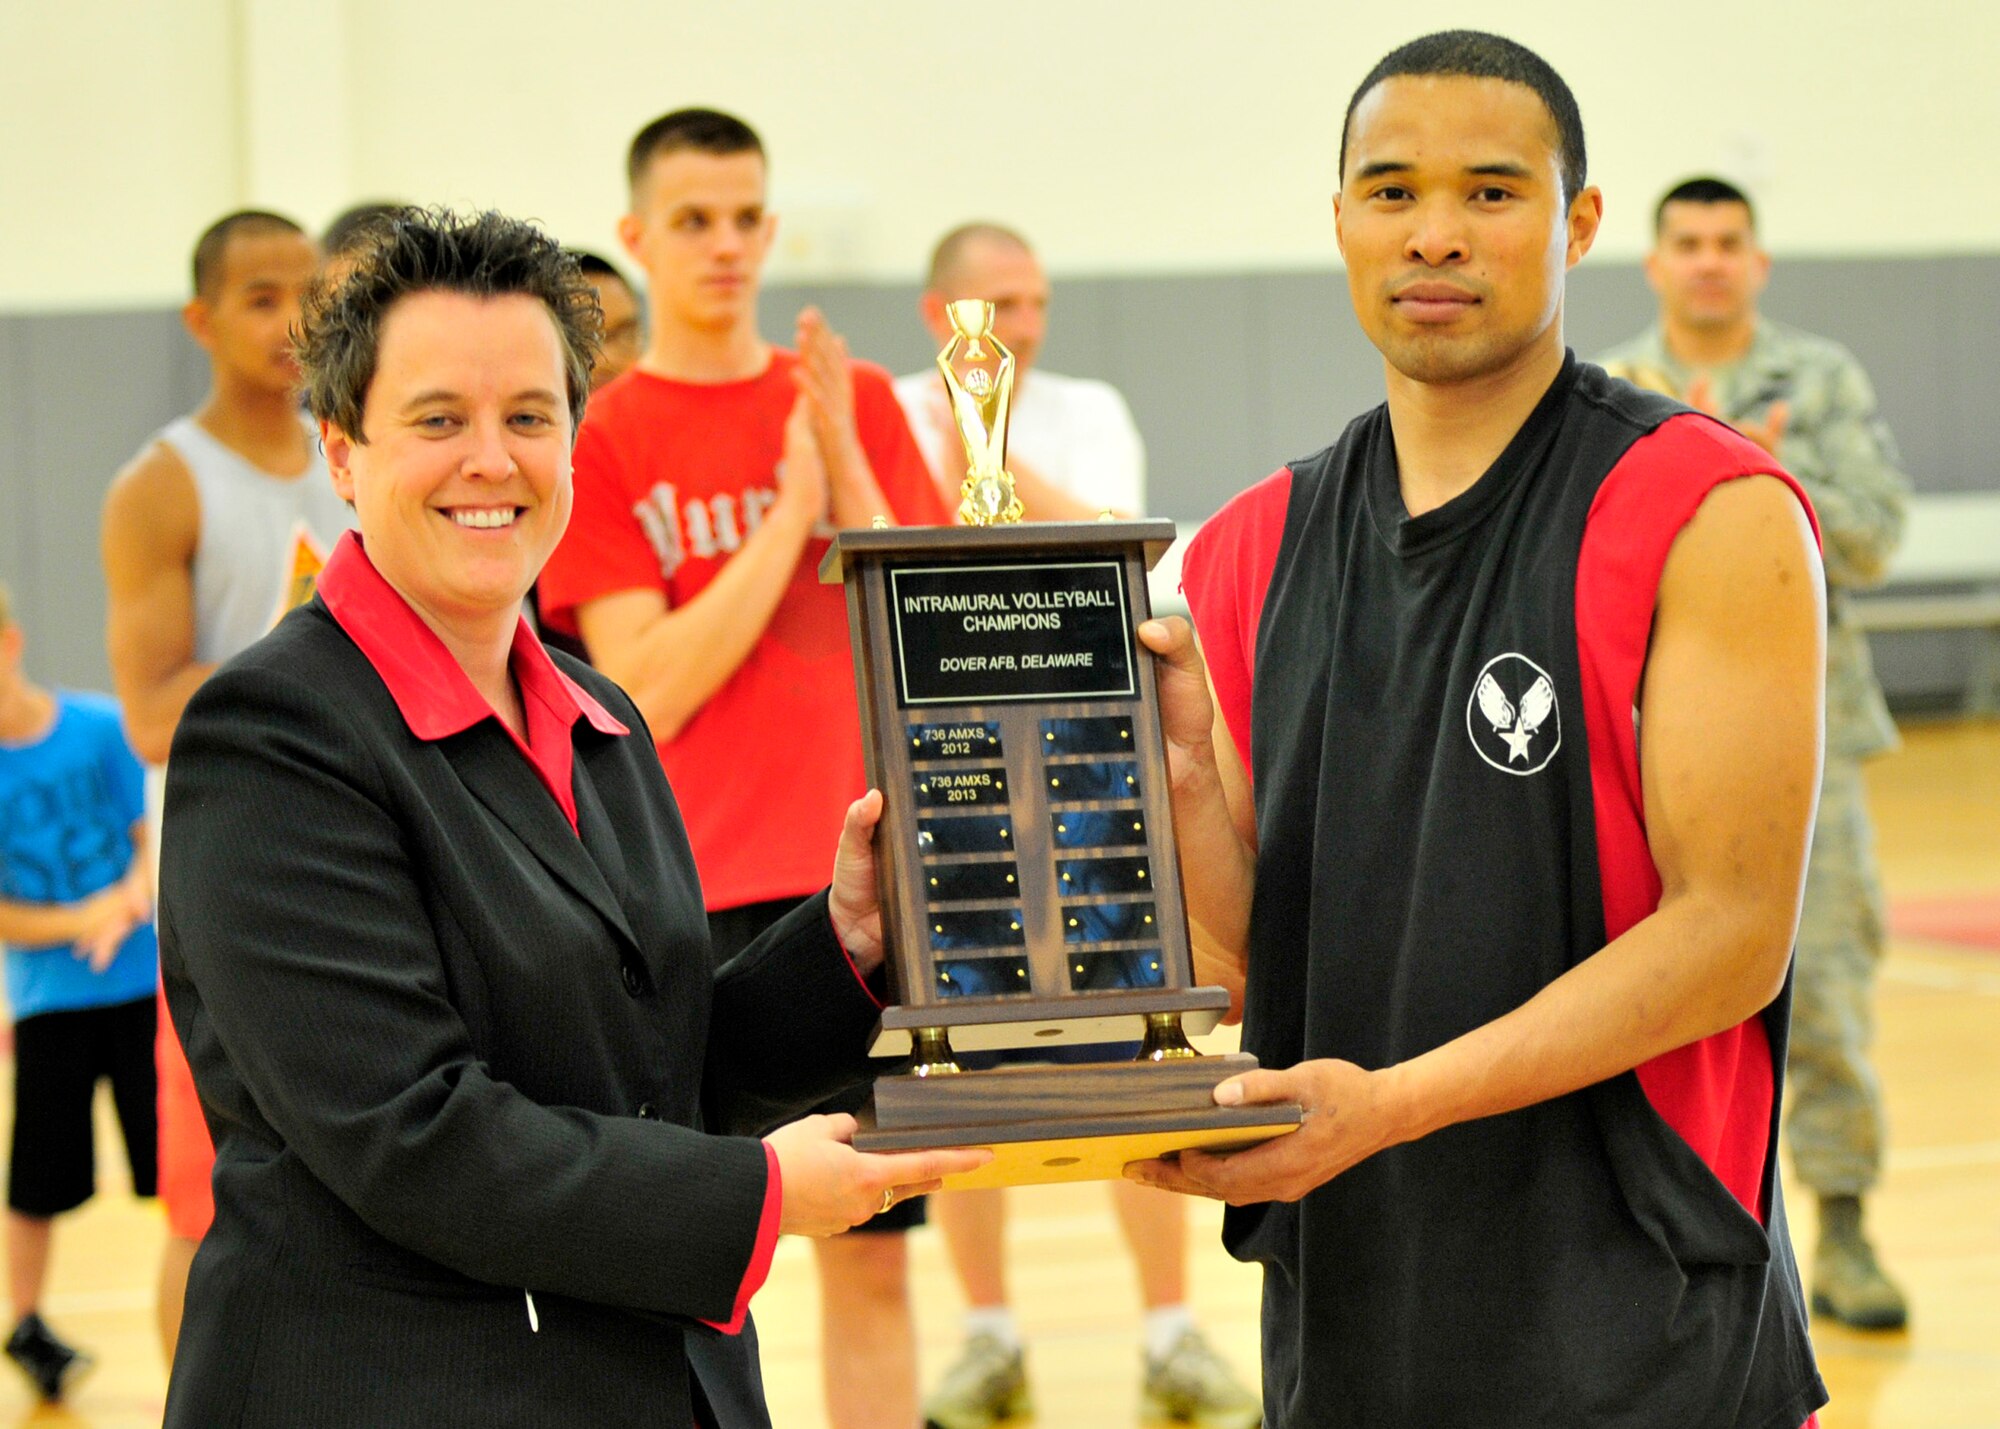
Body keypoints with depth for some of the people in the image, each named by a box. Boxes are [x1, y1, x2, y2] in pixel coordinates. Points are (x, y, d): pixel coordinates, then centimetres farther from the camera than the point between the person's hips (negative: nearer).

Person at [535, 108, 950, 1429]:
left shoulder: (858, 403, 9)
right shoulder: (601, 439, -1)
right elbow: (649, 695, -10)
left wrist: (843, 461, -8)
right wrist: (789, 510, -12)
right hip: (696, 895, -3)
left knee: (872, 1254, 7)